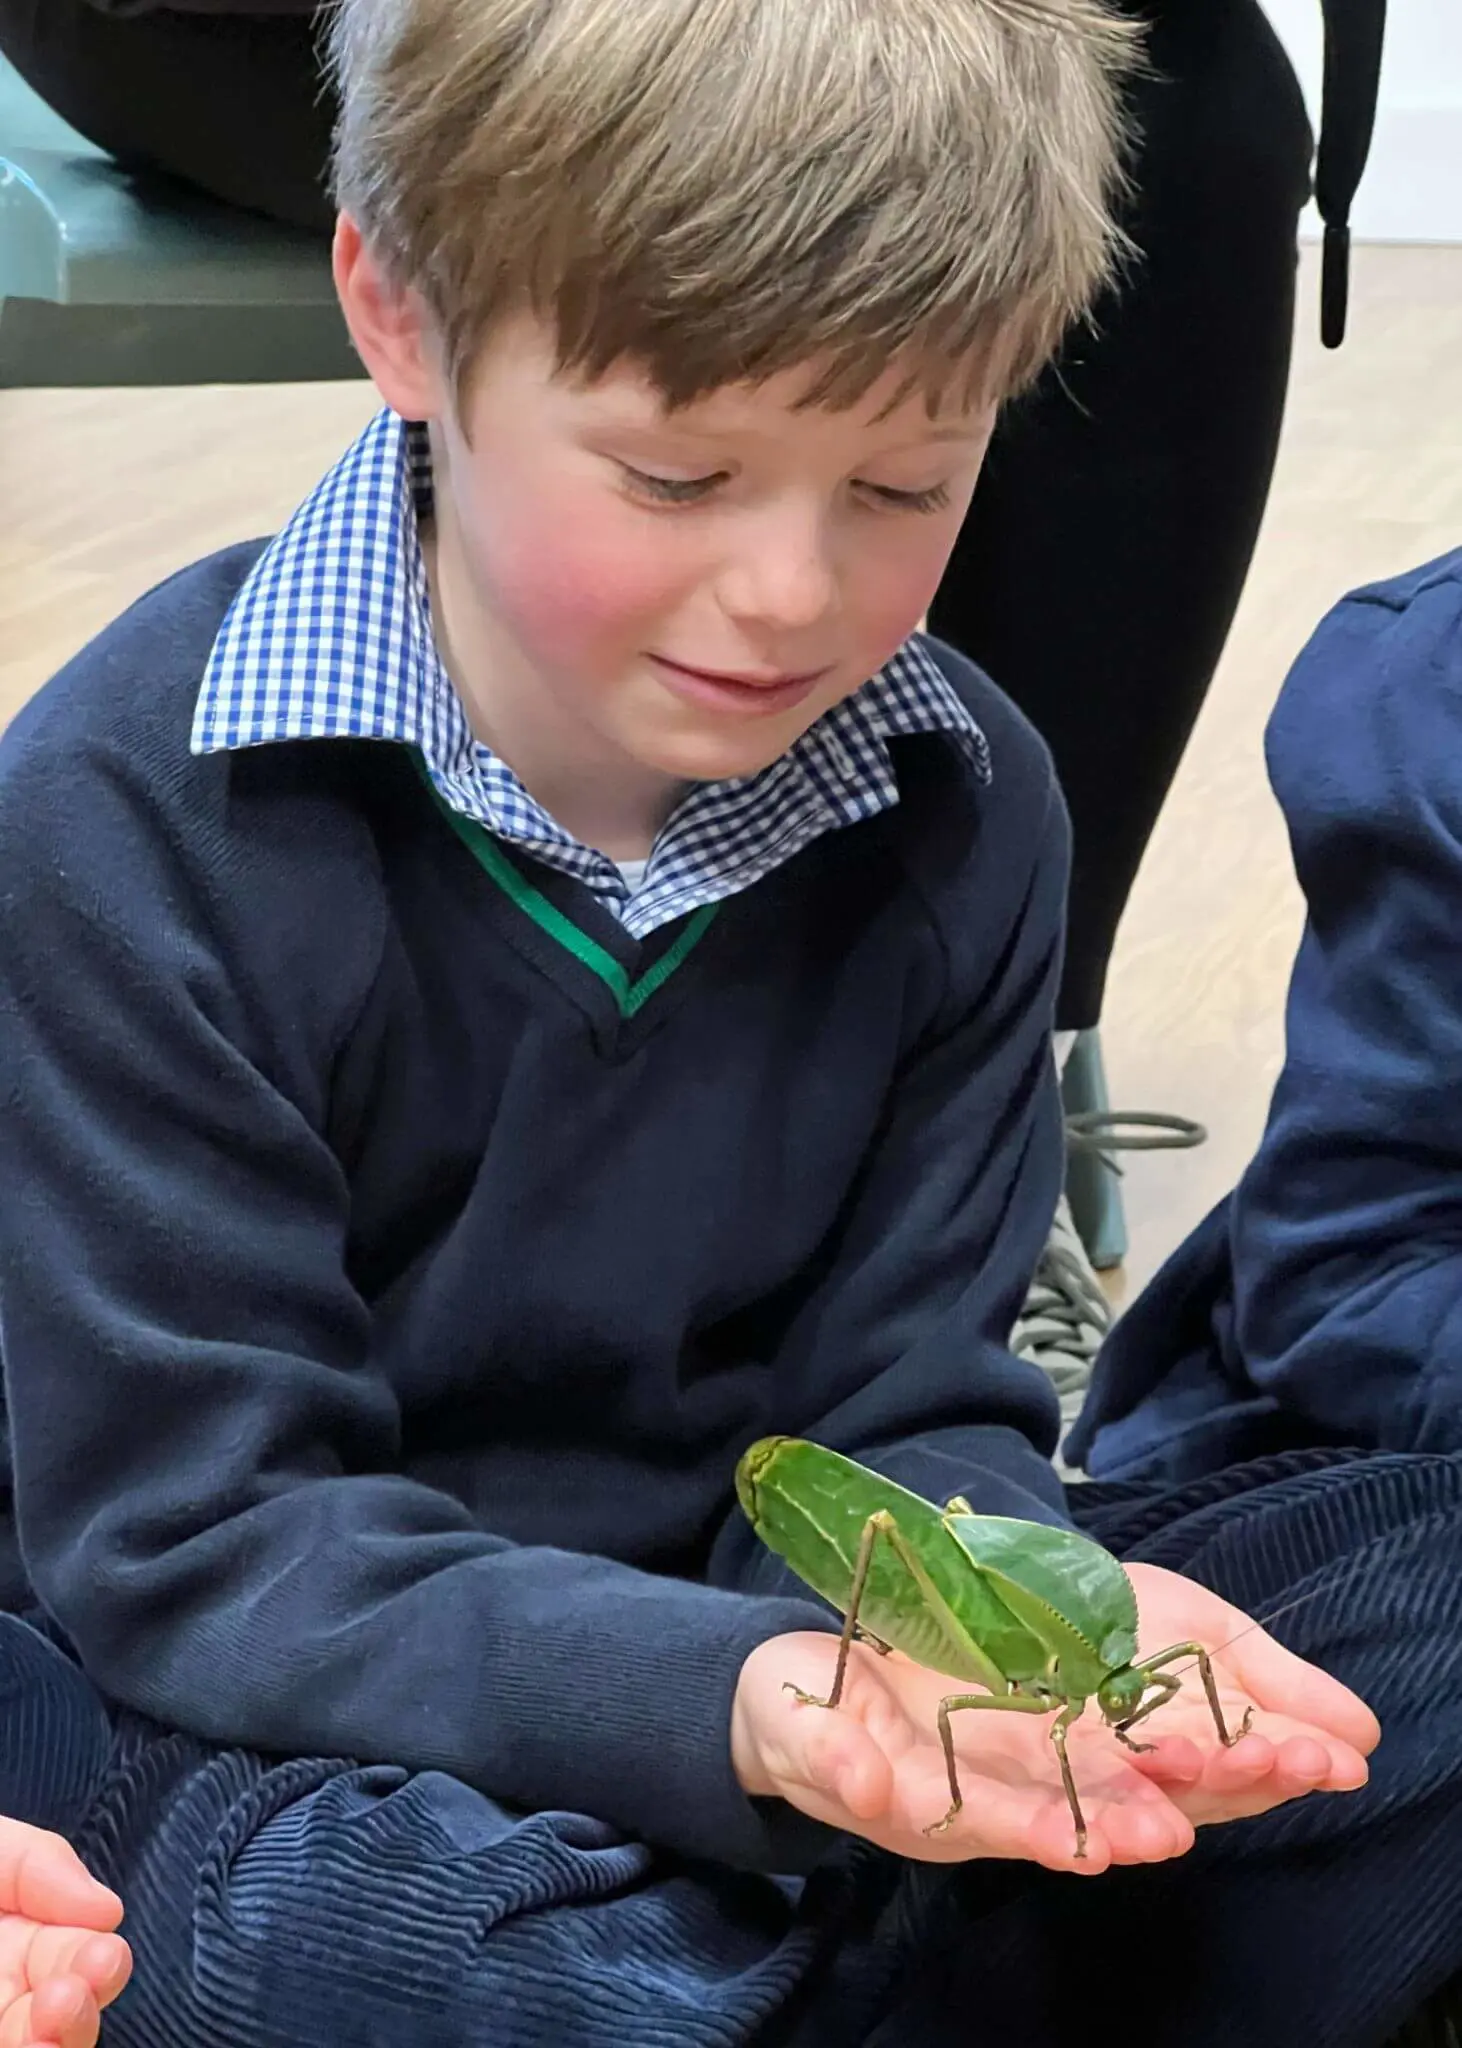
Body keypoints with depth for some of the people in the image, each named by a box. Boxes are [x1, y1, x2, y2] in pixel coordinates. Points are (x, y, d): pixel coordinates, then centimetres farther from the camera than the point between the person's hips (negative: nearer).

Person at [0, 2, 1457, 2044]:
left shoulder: (957, 804, -2)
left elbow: (901, 1412, -1)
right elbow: (189, 1540, -20)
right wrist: (734, 1700, -36)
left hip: (740, 1619, 5)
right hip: (240, 1713, -4)